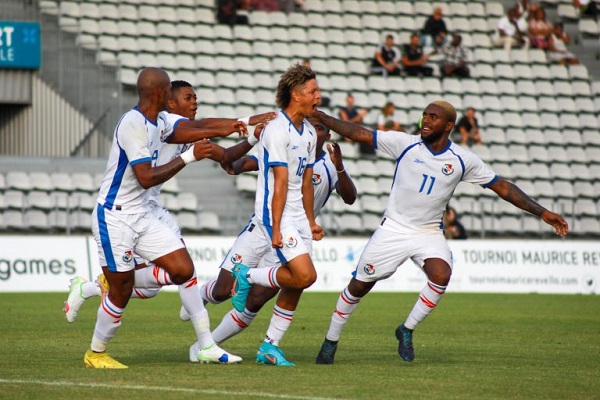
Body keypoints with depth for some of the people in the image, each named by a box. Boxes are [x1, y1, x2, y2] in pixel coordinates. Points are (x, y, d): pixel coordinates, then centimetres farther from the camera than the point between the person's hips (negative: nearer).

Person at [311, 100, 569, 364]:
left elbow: (503, 187, -1)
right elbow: (359, 133, -7)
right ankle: (330, 342, 23)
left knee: (441, 275, -27)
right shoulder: (405, 144, -8)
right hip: (393, 230, 0)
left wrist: (542, 213, -4)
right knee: (359, 285, 3)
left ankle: (407, 330, -5)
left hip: (429, 232, 0)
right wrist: (318, 116, -13)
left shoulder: (462, 160, -6)